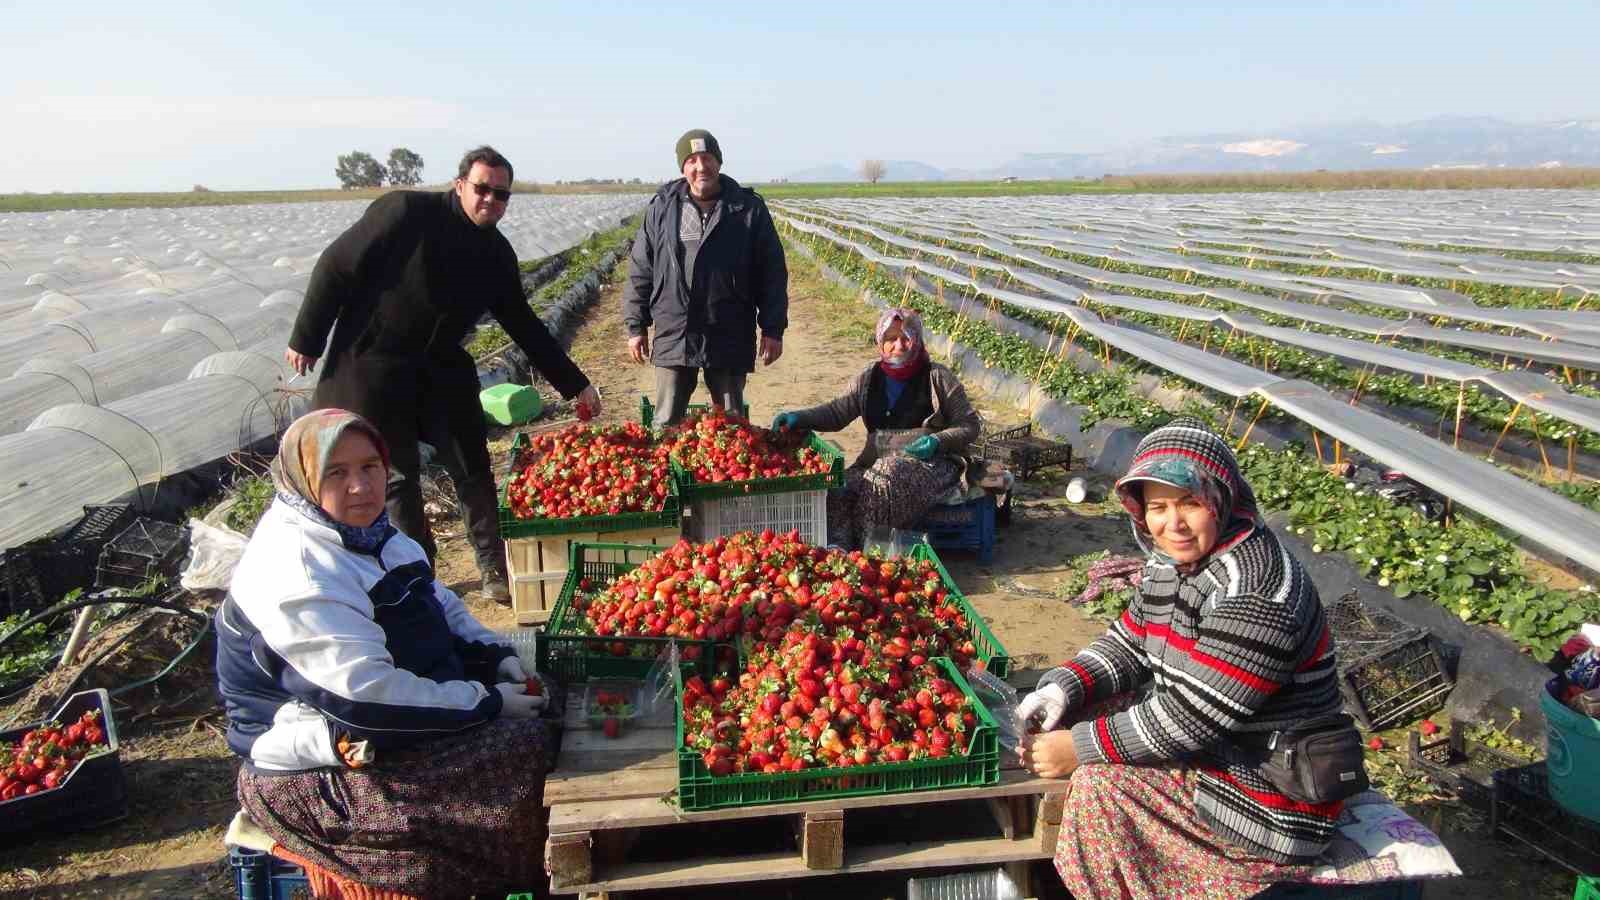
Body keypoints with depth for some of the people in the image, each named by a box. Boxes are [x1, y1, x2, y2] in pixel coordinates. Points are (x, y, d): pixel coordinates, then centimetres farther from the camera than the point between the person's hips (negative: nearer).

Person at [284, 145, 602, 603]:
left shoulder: (497, 254, 1)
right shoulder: (406, 212, -17)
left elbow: (523, 325, 7)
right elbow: (336, 267, -12)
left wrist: (575, 385, 6)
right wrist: (306, 339, -10)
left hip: (443, 370, 5)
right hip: (373, 367, -4)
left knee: (473, 470, 3)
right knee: (397, 474, 5)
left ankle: (496, 570, 15)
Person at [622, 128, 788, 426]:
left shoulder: (749, 209, 0)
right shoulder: (662, 208, 4)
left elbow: (772, 273, 1)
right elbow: (640, 270, 8)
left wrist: (773, 329, -2)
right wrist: (636, 326, 5)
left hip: (730, 339, -1)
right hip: (673, 337, 1)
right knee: (666, 424, 9)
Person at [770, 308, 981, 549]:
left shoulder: (939, 378, 3)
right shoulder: (869, 379, 14)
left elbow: (970, 426, 5)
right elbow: (836, 412, 16)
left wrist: (937, 441, -14)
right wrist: (799, 417, -2)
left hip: (929, 463, -4)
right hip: (879, 461, 4)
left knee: (882, 481, -36)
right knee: (840, 487, -26)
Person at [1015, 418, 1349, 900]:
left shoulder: (1253, 593, -29)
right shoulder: (1172, 563, 0)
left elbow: (1186, 720, -28)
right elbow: (1127, 646, 9)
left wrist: (1079, 747, -20)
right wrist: (1064, 688, -10)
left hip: (1266, 810, -9)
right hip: (1206, 753, 9)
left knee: (1098, 781, -17)